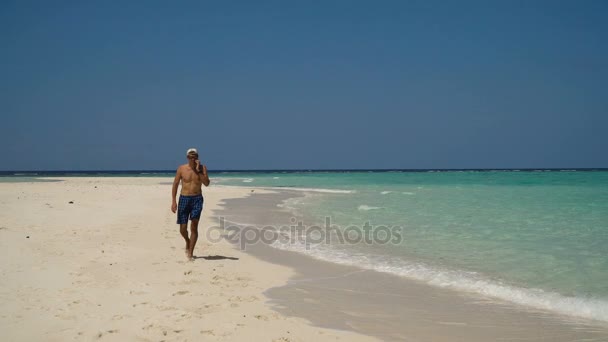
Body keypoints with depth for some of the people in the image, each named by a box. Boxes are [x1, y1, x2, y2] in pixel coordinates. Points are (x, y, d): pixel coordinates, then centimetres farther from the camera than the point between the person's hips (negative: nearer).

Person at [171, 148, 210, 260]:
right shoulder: (181, 169, -1)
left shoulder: (202, 168, 0)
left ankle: (190, 253, -6)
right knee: (183, 229, 3)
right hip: (184, 199, 1)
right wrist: (173, 201, -5)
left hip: (197, 199, -1)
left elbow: (207, 183, -12)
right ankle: (188, 242, 36)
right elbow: (175, 185, 2)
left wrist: (198, 171, -17)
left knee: (194, 226, -12)